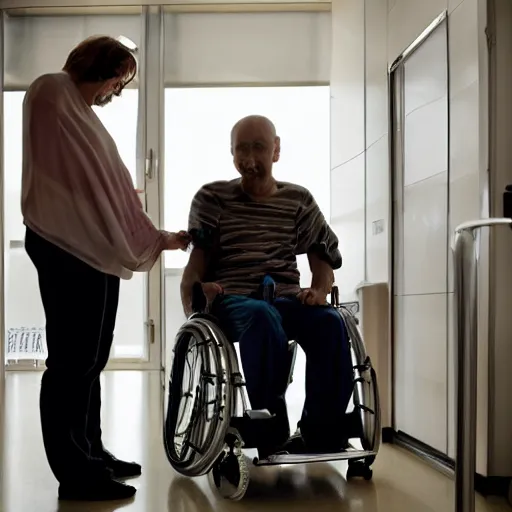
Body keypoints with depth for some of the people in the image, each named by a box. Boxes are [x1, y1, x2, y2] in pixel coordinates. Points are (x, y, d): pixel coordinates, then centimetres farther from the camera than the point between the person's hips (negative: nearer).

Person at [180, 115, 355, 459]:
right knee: (263, 317, -40)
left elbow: (325, 256, 15)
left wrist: (319, 291, -6)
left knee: (330, 322, -31)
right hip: (232, 299, -2)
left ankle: (322, 437, -22)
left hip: (287, 299, 3)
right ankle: (272, 434, -30)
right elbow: (197, 260, 5)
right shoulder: (212, 198, 12)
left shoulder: (299, 200, 17)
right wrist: (194, 290, -17)